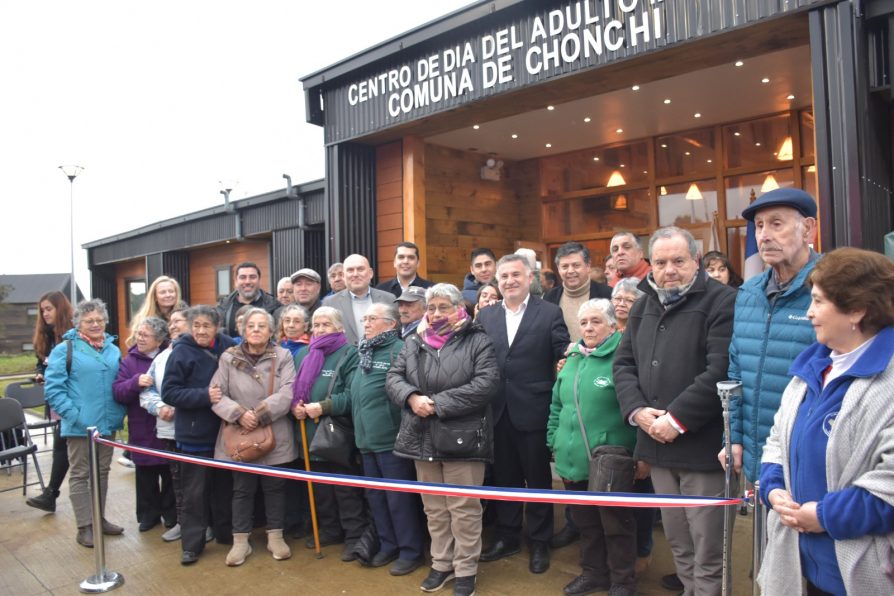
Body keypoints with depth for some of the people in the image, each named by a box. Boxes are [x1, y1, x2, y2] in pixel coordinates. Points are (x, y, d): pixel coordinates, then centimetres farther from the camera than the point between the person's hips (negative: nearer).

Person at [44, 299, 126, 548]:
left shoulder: (113, 350, 10)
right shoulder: (65, 349, -7)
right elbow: (53, 388, -12)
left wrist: (120, 411, 4)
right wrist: (72, 414, -19)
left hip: (107, 423, 6)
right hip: (80, 425, -5)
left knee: (102, 472, 16)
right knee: (80, 475, 5)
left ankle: (99, 518, 29)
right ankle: (84, 526, 13)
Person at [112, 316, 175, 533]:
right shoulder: (130, 361, 3)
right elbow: (117, 392, -5)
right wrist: (135, 382, -21)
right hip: (142, 429, 2)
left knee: (170, 473, 9)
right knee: (145, 475, 12)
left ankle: (171, 513, 26)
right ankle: (148, 514, 28)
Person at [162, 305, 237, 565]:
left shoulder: (228, 347, -3)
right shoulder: (181, 352, -10)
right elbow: (169, 392, -12)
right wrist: (205, 396, -22)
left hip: (224, 430, 3)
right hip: (194, 433, -3)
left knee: (224, 486, 16)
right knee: (195, 492, 6)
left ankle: (225, 532, 33)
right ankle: (191, 543, 20)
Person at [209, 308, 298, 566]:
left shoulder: (283, 356, -2)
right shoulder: (228, 358, 1)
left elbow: (287, 393, -12)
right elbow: (217, 394, -3)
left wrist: (259, 415, -19)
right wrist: (239, 413, -18)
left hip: (275, 436, 0)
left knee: (275, 487, 11)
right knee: (242, 489, 11)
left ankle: (275, 537, 26)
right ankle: (240, 541, 24)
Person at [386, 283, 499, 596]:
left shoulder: (478, 341, -4)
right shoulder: (414, 342, 11)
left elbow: (486, 383, -16)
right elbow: (393, 377, 7)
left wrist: (438, 403, -18)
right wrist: (412, 397, -16)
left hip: (462, 438, -4)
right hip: (423, 438, 5)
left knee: (464, 508, 5)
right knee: (434, 508, 16)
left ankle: (465, 570, 22)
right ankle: (441, 563, 32)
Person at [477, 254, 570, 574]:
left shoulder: (550, 313, -4)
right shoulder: (485, 316, 8)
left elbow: (564, 356, -6)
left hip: (533, 410, -3)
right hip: (498, 411, 4)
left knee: (538, 479, 11)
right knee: (504, 477, 16)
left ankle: (539, 542, 28)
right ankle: (507, 536, 33)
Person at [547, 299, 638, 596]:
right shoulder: (573, 359, 10)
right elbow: (557, 405, 17)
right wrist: (555, 443, 13)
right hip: (574, 459, 6)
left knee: (616, 523, 10)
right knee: (585, 521, 19)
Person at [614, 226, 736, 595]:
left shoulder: (721, 301, -9)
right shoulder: (644, 306, 13)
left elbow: (720, 370, -18)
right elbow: (624, 363, 12)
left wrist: (677, 419, -17)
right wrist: (637, 410, -4)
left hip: (702, 444, -6)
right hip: (658, 442, 6)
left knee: (708, 552, 4)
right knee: (678, 544, 19)